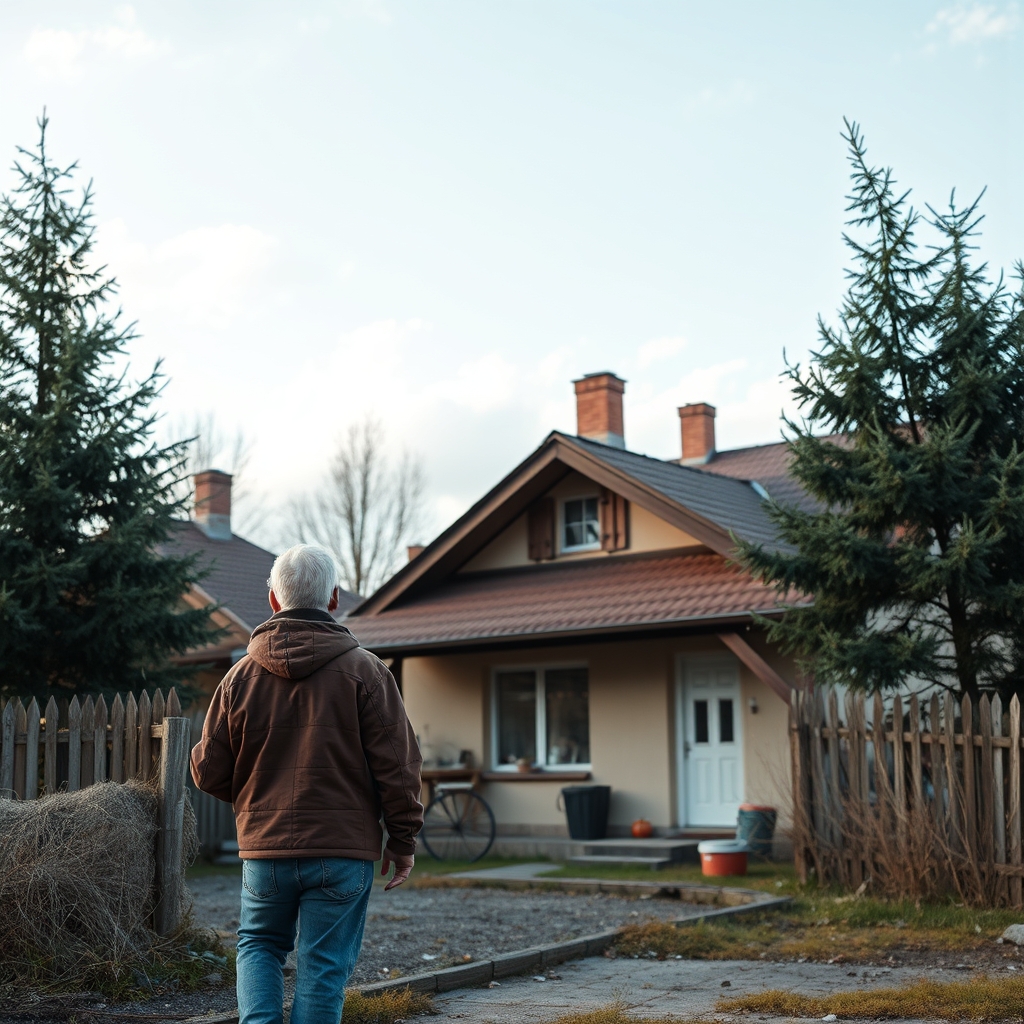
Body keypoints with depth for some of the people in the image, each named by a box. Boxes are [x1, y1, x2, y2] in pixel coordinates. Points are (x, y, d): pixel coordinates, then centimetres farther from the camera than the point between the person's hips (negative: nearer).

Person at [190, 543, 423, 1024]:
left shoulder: (241, 674, 2)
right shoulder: (364, 670, -5)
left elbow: (209, 771, 6)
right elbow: (396, 765, -6)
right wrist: (402, 840, 3)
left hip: (263, 847, 2)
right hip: (343, 850, -2)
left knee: (258, 945, 21)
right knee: (323, 966, 6)